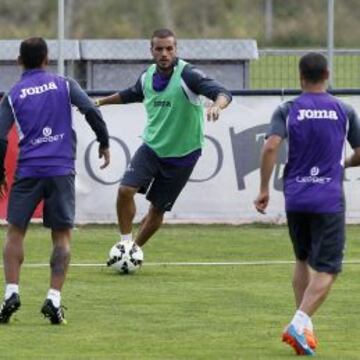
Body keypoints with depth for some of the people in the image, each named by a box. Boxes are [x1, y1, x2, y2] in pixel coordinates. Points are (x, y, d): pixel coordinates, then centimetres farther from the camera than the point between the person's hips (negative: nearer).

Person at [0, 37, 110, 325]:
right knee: (62, 236, 5)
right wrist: (104, 142, 7)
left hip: (28, 170, 0)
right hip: (62, 170, 0)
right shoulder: (64, 85, 7)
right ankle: (54, 299, -6)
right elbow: (92, 111, -5)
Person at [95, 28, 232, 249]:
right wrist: (100, 102, 30)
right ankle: (125, 243, 2)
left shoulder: (187, 74, -19)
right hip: (152, 147, 4)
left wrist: (217, 105, -55)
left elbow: (223, 93, -32)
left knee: (158, 208, 5)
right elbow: (132, 95, 24)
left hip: (182, 154, -4)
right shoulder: (148, 76, -1)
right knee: (126, 190, -16)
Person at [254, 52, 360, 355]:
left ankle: (305, 324, 18)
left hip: (295, 198, 2)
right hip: (329, 199, -2)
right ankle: (300, 323, -20)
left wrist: (264, 189, -5)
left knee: (303, 260, 21)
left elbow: (270, 147, -13)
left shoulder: (287, 111, 0)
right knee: (326, 270, -2)